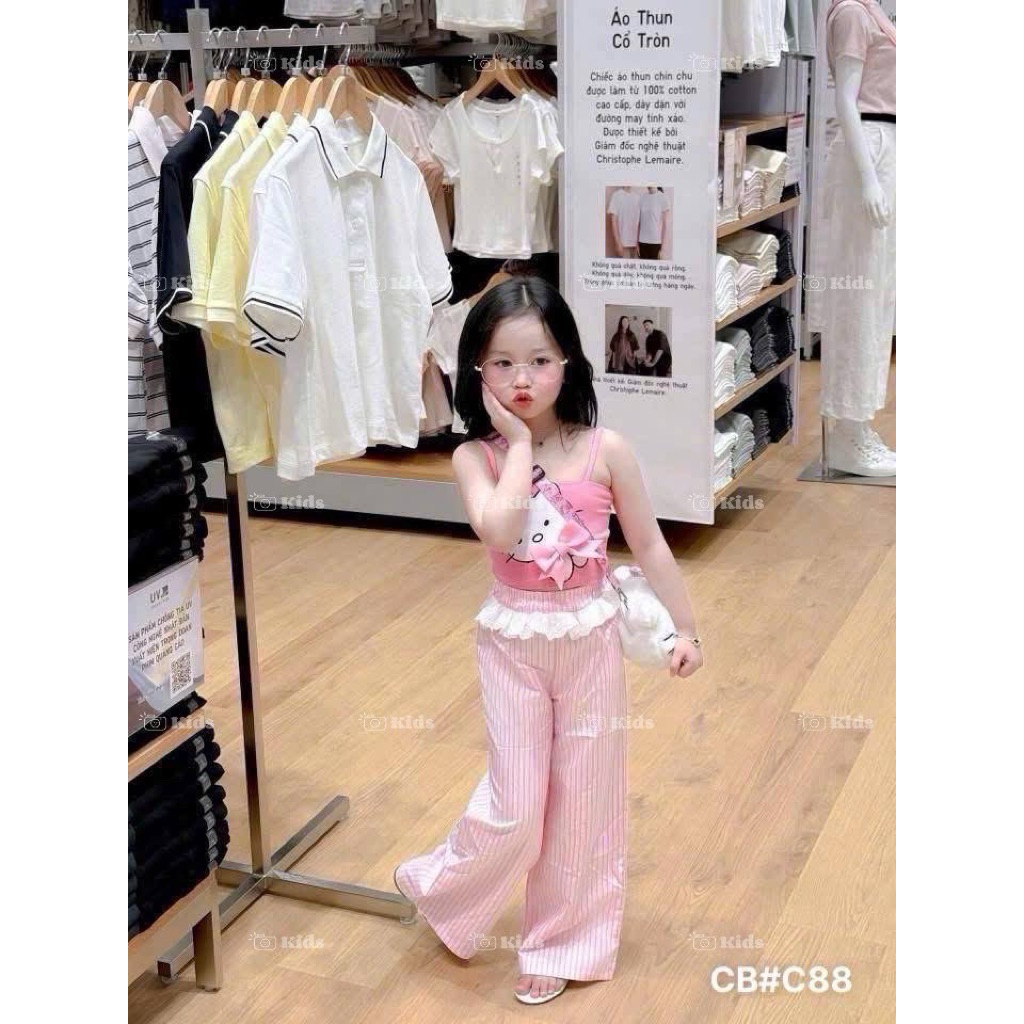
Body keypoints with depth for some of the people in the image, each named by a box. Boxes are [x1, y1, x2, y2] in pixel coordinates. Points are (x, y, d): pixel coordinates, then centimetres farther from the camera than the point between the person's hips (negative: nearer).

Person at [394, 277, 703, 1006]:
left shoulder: (606, 450, -7)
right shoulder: (476, 456, -9)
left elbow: (649, 545, 1)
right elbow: (498, 530, -27)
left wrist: (685, 628, 3)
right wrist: (519, 442, -20)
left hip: (591, 637, 1)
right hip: (513, 641, -1)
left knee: (583, 798, 11)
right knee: (514, 802, 1)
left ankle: (561, 942, 30)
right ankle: (438, 888, 30)